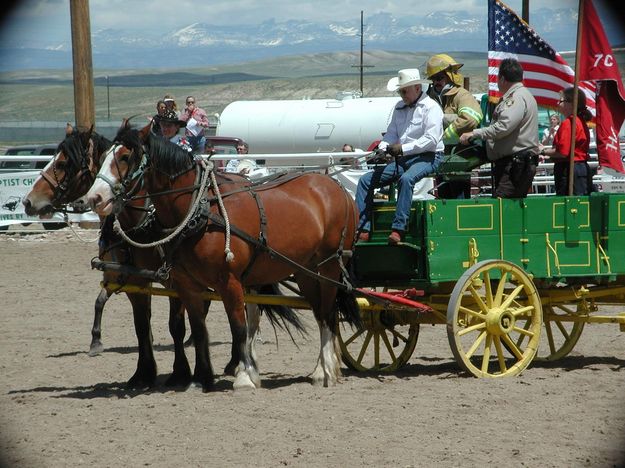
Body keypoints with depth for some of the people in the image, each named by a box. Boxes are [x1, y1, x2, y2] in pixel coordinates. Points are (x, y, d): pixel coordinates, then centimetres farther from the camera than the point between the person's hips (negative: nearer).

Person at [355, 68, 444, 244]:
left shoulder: (430, 107, -6)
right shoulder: (399, 108, 16)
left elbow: (431, 140, -17)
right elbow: (391, 134, 15)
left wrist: (403, 148, -21)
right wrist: (383, 149, -8)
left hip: (427, 158, -8)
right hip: (402, 159, 8)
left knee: (406, 178, -39)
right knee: (366, 180, -3)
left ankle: (398, 229, -42)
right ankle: (362, 230, -10)